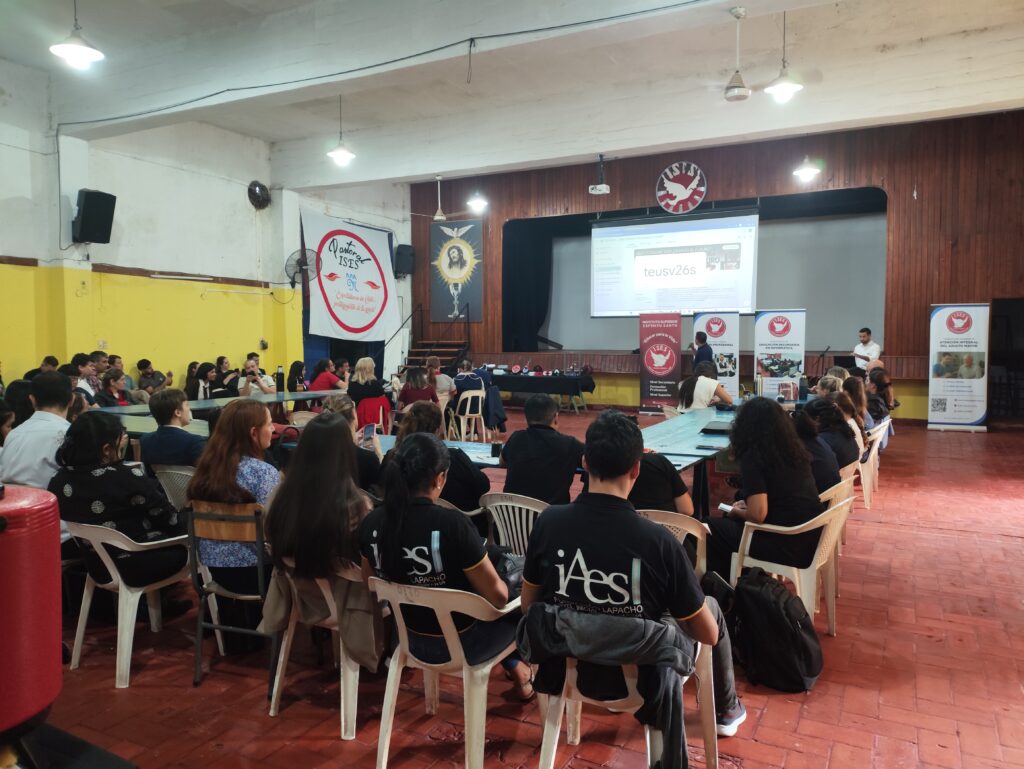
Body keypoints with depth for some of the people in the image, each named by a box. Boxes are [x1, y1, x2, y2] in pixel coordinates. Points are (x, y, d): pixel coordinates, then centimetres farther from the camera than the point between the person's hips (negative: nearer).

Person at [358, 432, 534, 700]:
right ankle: (518, 670, 46)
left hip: (410, 640, 6)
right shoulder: (452, 524, -31)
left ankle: (512, 665, 44)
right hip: (459, 644, -5)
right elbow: (497, 597, -21)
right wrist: (506, 588, 1)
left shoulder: (371, 523, -13)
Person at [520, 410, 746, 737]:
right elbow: (708, 635, -13)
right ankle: (725, 710, 46)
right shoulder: (658, 541, -26)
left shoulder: (548, 522, -18)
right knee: (711, 607, 24)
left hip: (565, 667, 3)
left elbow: (528, 606, -3)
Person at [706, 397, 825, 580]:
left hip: (791, 545, -7)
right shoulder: (795, 449, 6)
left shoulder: (753, 456, -16)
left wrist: (737, 511, 0)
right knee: (729, 523, 24)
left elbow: (758, 514, -22)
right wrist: (746, 504, 18)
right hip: (813, 538, 8)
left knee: (713, 528, 12)